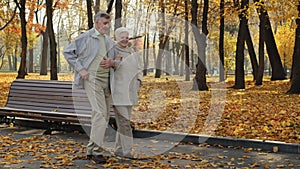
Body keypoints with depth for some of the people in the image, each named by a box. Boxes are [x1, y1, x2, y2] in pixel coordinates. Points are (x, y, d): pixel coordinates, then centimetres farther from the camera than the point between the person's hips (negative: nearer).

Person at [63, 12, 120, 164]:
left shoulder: (109, 42, 17)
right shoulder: (85, 37, -1)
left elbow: (118, 61, 23)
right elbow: (67, 52, 0)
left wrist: (112, 63, -2)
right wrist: (80, 69, -8)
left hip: (107, 79, 7)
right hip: (92, 78, -7)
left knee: (105, 115, 8)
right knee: (100, 113, -17)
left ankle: (91, 149, 18)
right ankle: (97, 150, -12)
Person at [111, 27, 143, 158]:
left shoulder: (132, 52, 14)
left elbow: (138, 69, 19)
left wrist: (138, 81, 5)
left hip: (130, 92, 7)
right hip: (117, 91, -6)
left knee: (124, 121, 9)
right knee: (123, 121, -11)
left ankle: (119, 149, 18)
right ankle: (127, 150, -8)